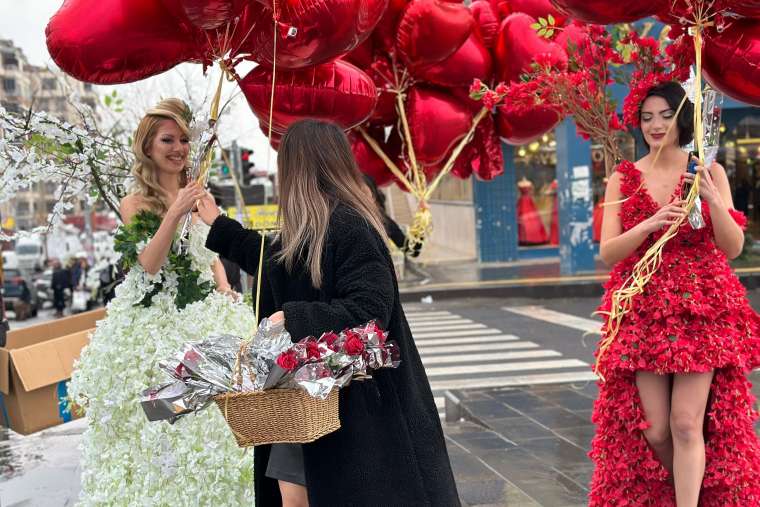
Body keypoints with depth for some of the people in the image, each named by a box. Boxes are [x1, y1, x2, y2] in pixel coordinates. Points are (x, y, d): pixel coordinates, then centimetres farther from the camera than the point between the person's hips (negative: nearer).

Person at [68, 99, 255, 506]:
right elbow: (149, 264, -15)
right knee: (161, 419, -3)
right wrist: (175, 213, -23)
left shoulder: (198, 195, 11)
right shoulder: (135, 203, -4)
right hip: (157, 324, -4)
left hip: (207, 316, 5)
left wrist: (225, 293, 2)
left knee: (216, 412, 2)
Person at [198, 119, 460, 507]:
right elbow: (272, 262, 31)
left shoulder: (348, 228, -19)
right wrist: (217, 224, 39)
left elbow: (368, 311, -25)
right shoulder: (305, 232, 10)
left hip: (352, 399, -9)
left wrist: (293, 319, -25)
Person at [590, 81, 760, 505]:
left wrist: (712, 199, -18)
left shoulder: (708, 172, 3)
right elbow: (607, 252, -2)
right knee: (654, 431, 2)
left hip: (701, 310, -1)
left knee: (687, 425, -8)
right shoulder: (624, 178, 5)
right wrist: (650, 224, -19)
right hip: (643, 313, 1)